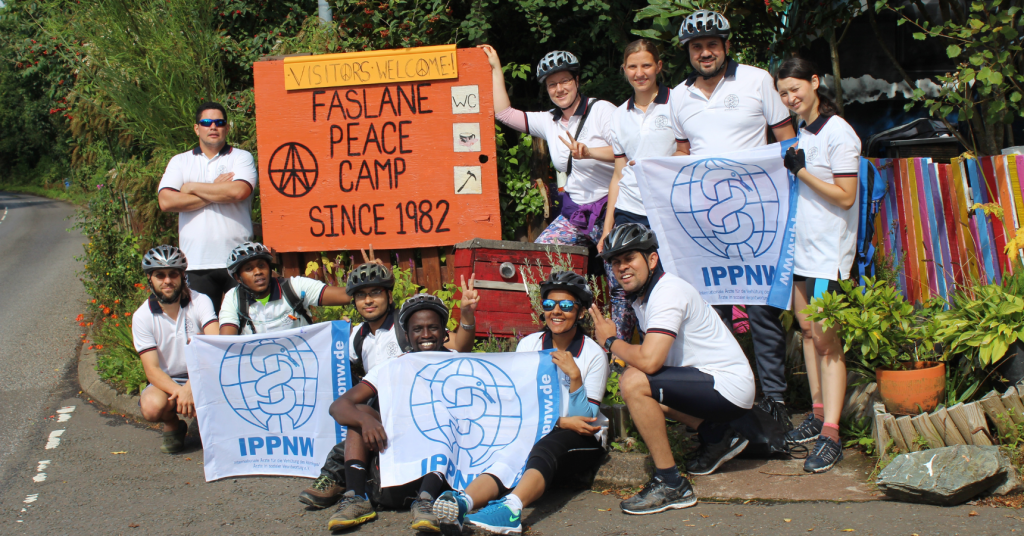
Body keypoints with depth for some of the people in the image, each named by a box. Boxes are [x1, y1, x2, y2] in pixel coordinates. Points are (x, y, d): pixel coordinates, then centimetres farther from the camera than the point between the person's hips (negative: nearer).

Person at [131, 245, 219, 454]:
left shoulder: (200, 302, -9)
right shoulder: (142, 317, -7)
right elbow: (152, 369, -12)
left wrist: (190, 388, -36)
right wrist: (179, 392, -33)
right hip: (167, 381, 0)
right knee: (152, 406, -33)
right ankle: (172, 426, 5)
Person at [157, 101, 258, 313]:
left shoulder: (241, 157, 9)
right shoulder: (180, 162, 14)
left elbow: (239, 191, -12)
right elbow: (166, 202, -3)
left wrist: (193, 187, -3)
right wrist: (217, 193, -4)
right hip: (197, 263, 1)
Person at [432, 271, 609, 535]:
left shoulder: (594, 354, -2)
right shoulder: (529, 345, 5)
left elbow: (585, 419, -6)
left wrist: (574, 375, -21)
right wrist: (562, 422, -14)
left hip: (582, 444, -2)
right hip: (534, 434, 2)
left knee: (548, 445, -38)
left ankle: (511, 506, -67)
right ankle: (463, 501, -65)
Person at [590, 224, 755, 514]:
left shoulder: (668, 291, -19)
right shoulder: (642, 297, 11)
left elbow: (649, 360, -30)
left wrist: (611, 341, -13)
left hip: (728, 387, -10)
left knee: (633, 382, -24)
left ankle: (671, 485, -16)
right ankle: (717, 436, 20)